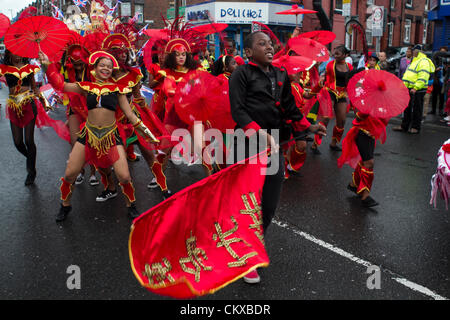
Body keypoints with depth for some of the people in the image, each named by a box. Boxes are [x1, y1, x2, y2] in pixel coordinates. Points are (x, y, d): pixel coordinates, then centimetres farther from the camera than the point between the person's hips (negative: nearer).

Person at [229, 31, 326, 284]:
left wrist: (308, 126, 7)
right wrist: (260, 133, -23)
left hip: (275, 146, 6)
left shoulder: (281, 75, 14)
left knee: (270, 205, 10)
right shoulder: (242, 74, -4)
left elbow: (289, 107, 19)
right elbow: (238, 110, -13)